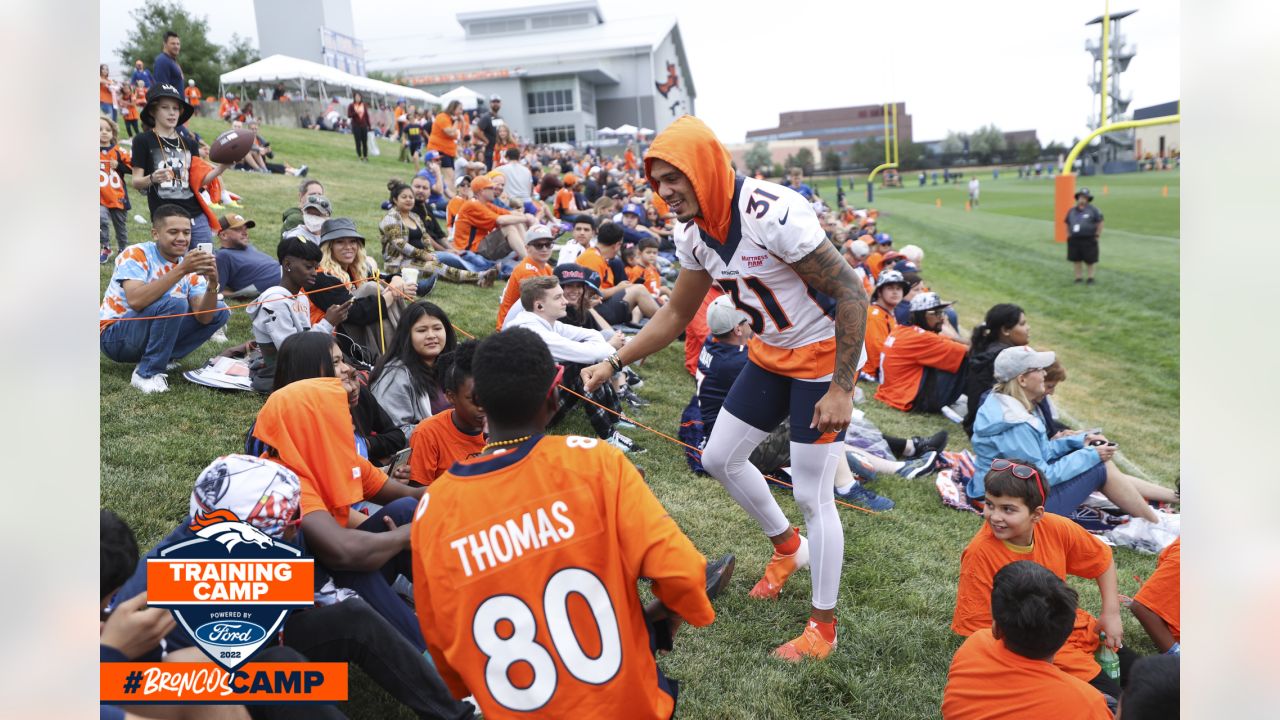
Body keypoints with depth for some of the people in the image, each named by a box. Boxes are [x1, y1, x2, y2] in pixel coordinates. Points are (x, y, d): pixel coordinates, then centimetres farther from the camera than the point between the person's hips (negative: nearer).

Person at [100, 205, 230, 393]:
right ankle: (147, 373, -19)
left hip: (154, 336, 6)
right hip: (114, 336, -6)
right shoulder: (135, 255, -16)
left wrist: (213, 283, -29)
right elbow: (135, 301, -35)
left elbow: (203, 317, -12)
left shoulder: (190, 266, -1)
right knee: (173, 304, -32)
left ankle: (163, 357, -4)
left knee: (220, 312, -4)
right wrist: (181, 271, -38)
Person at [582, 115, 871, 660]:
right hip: (770, 354, 8)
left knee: (812, 496, -3)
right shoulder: (693, 231, -3)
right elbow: (676, 315, 9)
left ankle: (823, 626, 18)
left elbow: (851, 295, -25)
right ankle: (787, 546, 39)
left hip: (823, 354, -8)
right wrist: (614, 362, 2)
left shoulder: (774, 212, -28)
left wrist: (841, 389, -27)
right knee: (720, 458, 14)